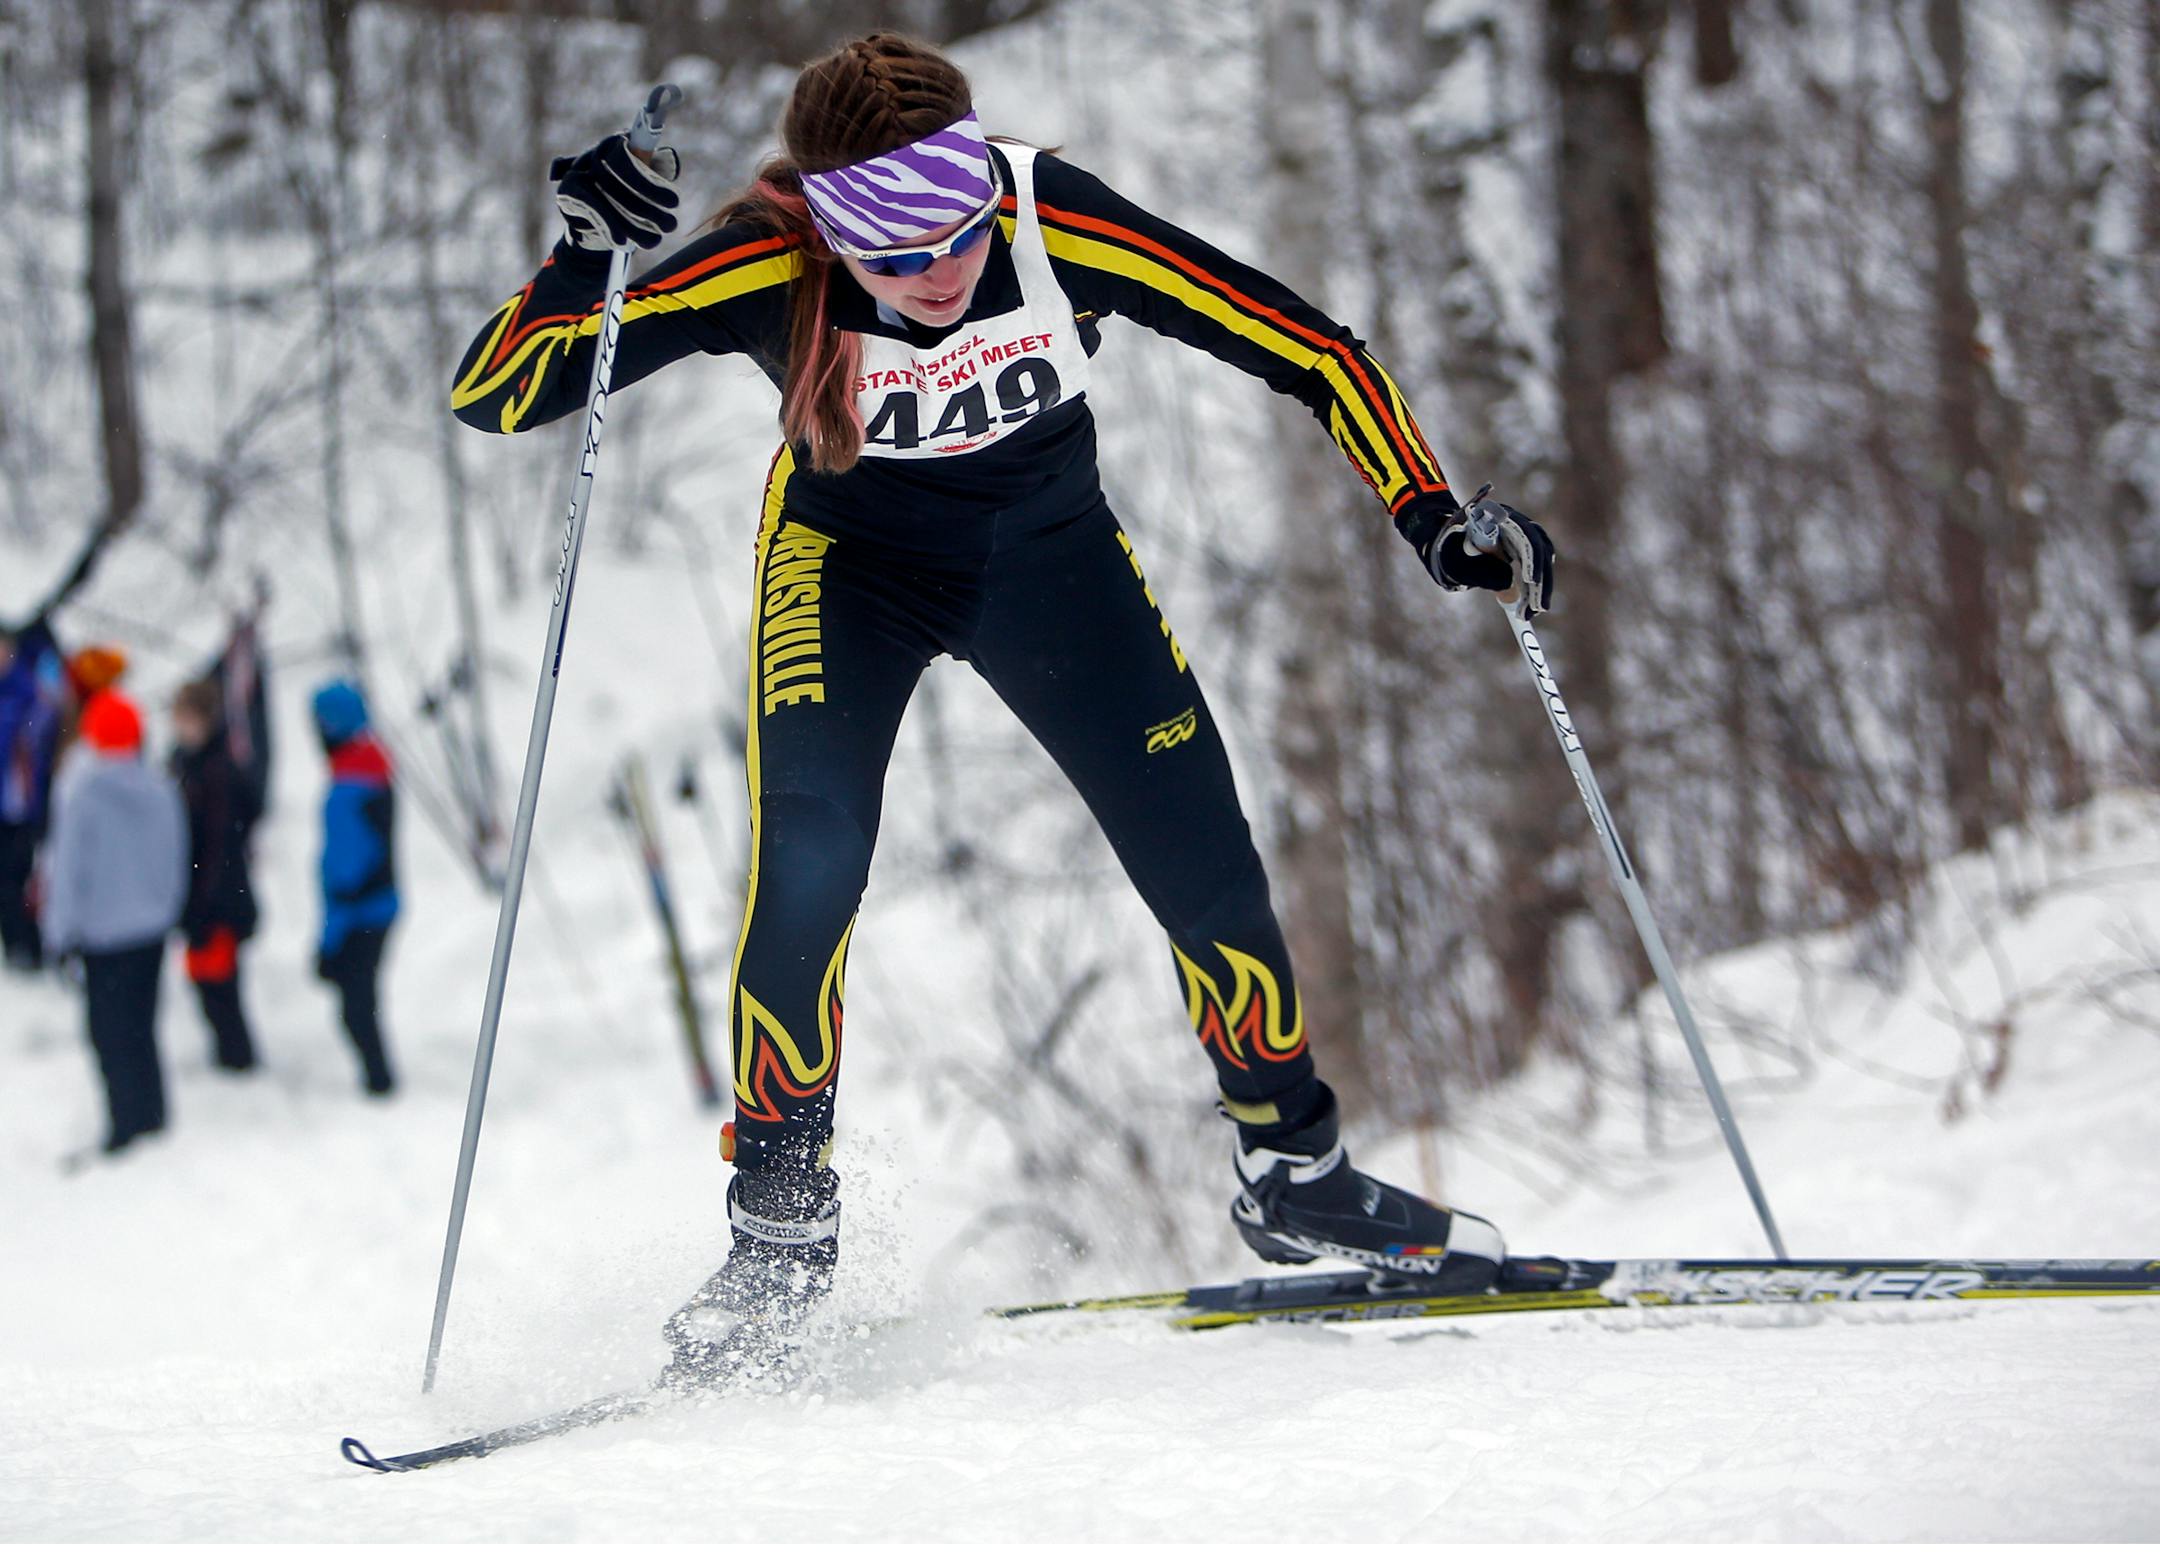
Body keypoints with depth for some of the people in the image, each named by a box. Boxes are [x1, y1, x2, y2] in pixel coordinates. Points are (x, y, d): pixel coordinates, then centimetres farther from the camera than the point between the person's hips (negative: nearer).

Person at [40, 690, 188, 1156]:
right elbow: (176, 859, 5)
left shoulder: (80, 793, -19)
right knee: (141, 1027, 18)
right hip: (153, 926, 5)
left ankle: (127, 1123, 5)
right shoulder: (160, 788, -5)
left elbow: (69, 867, -14)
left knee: (111, 1031, 4)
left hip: (102, 931, -5)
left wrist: (60, 929, -3)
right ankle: (151, 1115, 25)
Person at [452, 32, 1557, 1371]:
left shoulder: (1058, 223, -33)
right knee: (806, 870, -20)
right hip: (851, 559, -1)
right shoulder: (768, 274, -33)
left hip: (1050, 548, 1)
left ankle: (1293, 1170, 18)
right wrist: (587, 266, -50)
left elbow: (1304, 348, -23)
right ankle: (782, 1224, -2)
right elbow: (491, 399, -32)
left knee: (1203, 858, -4)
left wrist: (1437, 519, -29)